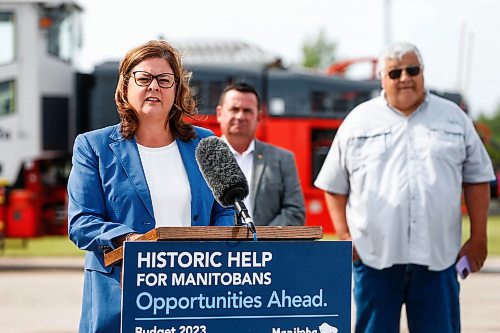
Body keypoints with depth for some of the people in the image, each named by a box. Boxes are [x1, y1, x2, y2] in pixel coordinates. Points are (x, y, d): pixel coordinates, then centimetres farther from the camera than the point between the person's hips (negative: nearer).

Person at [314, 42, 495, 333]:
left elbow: (476, 178, 12)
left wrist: (478, 237, 6)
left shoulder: (454, 117, 11)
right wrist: (344, 235, -1)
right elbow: (335, 185, 9)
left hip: (438, 255, 1)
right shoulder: (359, 121, 8)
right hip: (375, 255, -1)